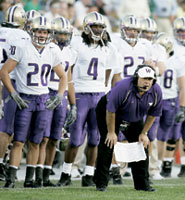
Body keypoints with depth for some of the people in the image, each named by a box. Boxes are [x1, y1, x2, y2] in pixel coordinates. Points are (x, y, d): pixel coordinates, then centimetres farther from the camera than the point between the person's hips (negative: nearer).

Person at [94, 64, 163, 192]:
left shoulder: (156, 92, -19)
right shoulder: (123, 87, -36)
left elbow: (153, 114, -4)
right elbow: (110, 111, -27)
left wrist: (144, 133, -3)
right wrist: (111, 132, -20)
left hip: (135, 118, 5)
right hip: (108, 113, -5)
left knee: (142, 145, 0)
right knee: (108, 143, -16)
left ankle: (142, 183, 9)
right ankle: (101, 183, -11)